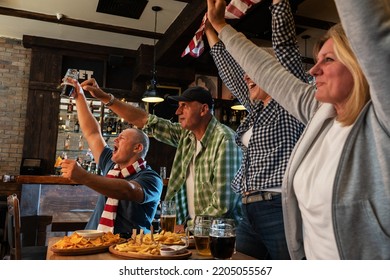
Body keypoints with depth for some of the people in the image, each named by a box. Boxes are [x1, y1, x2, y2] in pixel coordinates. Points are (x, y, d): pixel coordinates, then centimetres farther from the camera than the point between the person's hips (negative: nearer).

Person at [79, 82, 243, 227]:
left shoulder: (224, 140, -17)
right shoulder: (185, 134, 3)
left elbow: (222, 205, -20)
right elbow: (145, 121, 7)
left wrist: (189, 228, -12)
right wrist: (104, 97, 5)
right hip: (190, 225, 6)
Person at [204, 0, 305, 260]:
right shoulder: (255, 109, 18)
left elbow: (284, 40, -6)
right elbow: (229, 71, 27)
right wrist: (210, 30, 33)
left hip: (281, 211, -8)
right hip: (249, 214, 8)